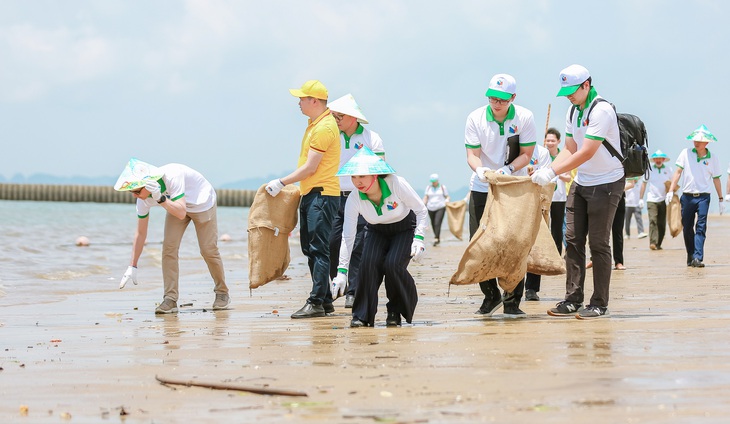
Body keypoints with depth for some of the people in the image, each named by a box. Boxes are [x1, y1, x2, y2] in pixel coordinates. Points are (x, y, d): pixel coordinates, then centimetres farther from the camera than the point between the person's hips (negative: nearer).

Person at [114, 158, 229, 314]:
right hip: (175, 205, 5)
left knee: (208, 249, -6)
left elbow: (181, 213, -43)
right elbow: (140, 233, -12)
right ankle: (170, 299, -12)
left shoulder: (171, 176, -41)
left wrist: (160, 198, -52)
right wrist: (132, 267, -13)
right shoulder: (143, 198, -22)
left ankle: (222, 293, 14)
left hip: (202, 201, -5)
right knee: (169, 248, -13)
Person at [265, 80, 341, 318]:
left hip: (322, 194, -11)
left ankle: (316, 303, -13)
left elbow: (310, 167, -18)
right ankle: (325, 300, 16)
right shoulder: (314, 124, 17)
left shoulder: (324, 128, -16)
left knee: (319, 249, -11)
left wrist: (281, 183, -12)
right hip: (310, 194, 11)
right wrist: (299, 187, 16)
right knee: (310, 249, 11)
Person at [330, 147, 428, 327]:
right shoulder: (354, 199, -23)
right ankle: (362, 315, -13)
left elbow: (421, 210, -16)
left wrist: (418, 239, -28)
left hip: (405, 229, -2)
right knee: (368, 263, -25)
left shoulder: (397, 184, -31)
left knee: (392, 265, -26)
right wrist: (342, 271, -23)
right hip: (377, 231, 2)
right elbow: (348, 236, -18)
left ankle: (397, 312, -1)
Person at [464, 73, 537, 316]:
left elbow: (526, 154, -6)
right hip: (481, 189, 1)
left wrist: (508, 169, -24)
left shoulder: (524, 118, -7)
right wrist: (479, 169, -31)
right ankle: (491, 295, 14)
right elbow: (472, 154, -8)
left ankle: (513, 301, 6)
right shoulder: (475, 118, -6)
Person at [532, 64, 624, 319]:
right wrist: (546, 170, -4)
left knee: (598, 243, -5)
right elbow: (571, 150, 11)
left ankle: (599, 304, 2)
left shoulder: (601, 111, -19)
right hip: (581, 183, 8)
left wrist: (552, 172, -25)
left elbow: (587, 153, -24)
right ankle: (573, 300, 6)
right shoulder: (573, 112, 8)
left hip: (606, 184, -8)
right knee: (573, 240, 3)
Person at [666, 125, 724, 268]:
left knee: (701, 227, -14)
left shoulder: (712, 159, 4)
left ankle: (697, 257, -20)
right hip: (687, 196, 2)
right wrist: (671, 190, -4)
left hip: (703, 197, -1)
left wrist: (721, 200, 12)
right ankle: (690, 256, 19)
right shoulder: (686, 153, 3)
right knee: (687, 228, 5)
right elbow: (678, 172, 4)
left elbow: (716, 179, 11)